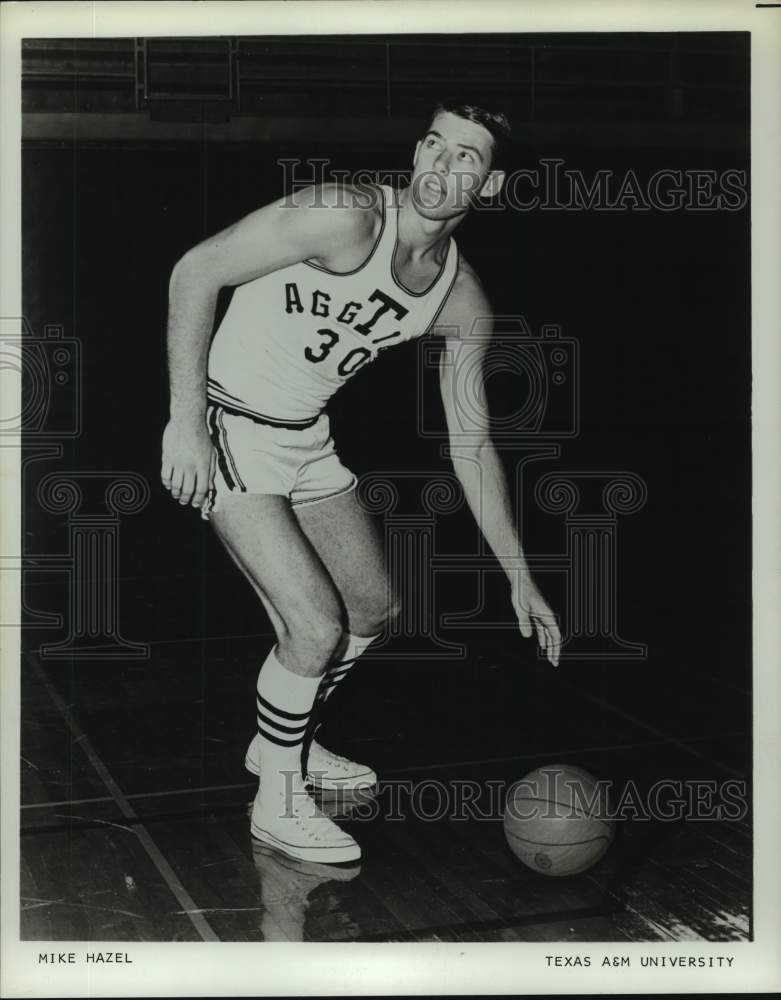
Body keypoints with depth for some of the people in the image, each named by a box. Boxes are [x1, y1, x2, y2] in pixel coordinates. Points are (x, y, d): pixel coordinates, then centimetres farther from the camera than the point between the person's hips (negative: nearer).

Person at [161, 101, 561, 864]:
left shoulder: (463, 302, -2)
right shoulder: (348, 216, -23)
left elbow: (471, 444, 6)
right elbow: (195, 271, -23)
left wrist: (519, 577, 5)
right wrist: (186, 422, -27)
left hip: (307, 439, 8)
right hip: (227, 431, -8)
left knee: (373, 609, 16)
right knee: (316, 626, -13)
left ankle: (282, 741, 40)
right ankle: (278, 802, 10)